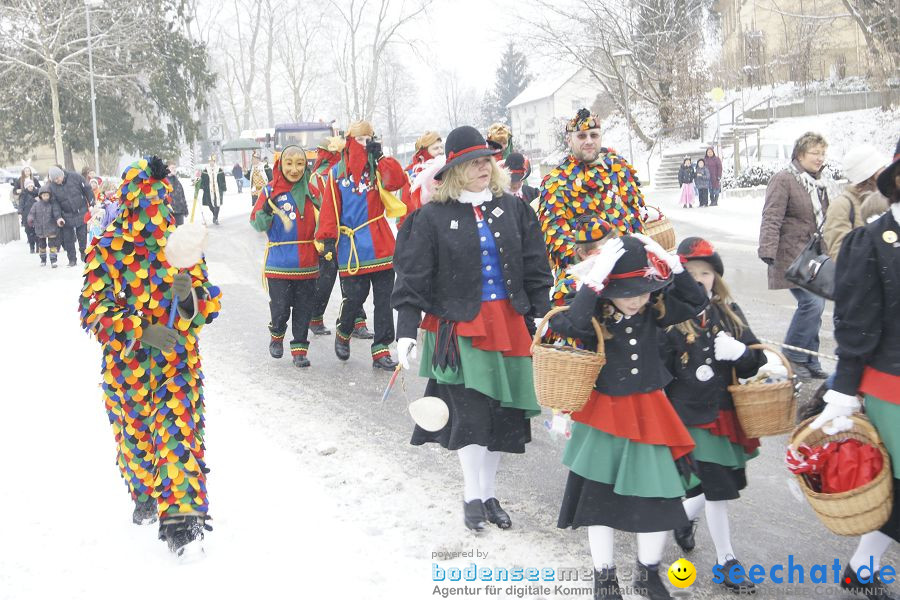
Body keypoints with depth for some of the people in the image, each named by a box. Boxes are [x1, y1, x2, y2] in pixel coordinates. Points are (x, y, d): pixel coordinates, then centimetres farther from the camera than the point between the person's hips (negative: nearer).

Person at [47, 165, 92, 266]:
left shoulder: (75, 177, -12)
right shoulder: (52, 186, -8)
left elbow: (87, 190, -4)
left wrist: (91, 204, -3)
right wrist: (58, 217, -12)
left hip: (81, 212, -1)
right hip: (67, 216, 1)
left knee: (82, 236, 5)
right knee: (68, 239, 3)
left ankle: (83, 254, 24)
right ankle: (72, 259, 12)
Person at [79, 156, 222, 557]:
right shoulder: (106, 249, -6)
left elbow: (207, 308, 3)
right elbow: (94, 310, -12)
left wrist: (190, 295, -22)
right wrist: (144, 332, -25)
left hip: (178, 358, 0)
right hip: (126, 363, 0)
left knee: (179, 432, -13)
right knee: (134, 434, 14)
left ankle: (182, 517, -10)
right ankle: (145, 497, 40)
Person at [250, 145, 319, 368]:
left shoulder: (310, 190, 5)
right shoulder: (270, 191, -2)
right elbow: (257, 224, -4)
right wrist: (265, 213, -23)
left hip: (307, 263, 2)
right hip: (279, 263, -2)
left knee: (304, 309, 6)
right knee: (280, 308, 0)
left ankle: (300, 349, 17)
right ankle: (276, 336, 30)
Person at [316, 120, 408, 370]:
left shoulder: (378, 168, 8)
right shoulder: (337, 173, 4)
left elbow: (398, 181, -12)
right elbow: (330, 208, 1)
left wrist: (380, 157, -13)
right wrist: (328, 239, -5)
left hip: (381, 245, 2)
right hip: (351, 247, -2)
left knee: (384, 300, 2)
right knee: (354, 296, -1)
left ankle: (381, 350, 9)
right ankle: (343, 334, 29)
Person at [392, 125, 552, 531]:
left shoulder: (513, 209, 6)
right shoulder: (433, 217, -4)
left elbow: (535, 269, 9)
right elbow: (413, 278, -4)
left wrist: (541, 316, 5)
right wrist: (406, 330, -9)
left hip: (509, 324, 4)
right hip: (460, 326, -4)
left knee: (504, 411, 8)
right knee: (469, 413, -8)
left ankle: (488, 491, 24)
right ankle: (473, 496, 9)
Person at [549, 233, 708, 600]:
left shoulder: (654, 312, -4)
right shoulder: (593, 318, -17)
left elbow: (697, 302, -3)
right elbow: (568, 324, -37)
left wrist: (670, 264, -15)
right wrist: (594, 279, -40)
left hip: (647, 417, 3)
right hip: (602, 419, -3)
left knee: (659, 497, 5)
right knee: (599, 500, 9)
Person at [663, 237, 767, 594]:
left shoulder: (729, 313, 3)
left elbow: (756, 363, 6)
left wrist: (740, 352, -15)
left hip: (725, 414, 5)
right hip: (690, 419, -4)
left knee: (718, 487, 15)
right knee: (717, 489, 0)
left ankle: (683, 518, 45)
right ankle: (726, 560, 19)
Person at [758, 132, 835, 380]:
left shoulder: (822, 183, 15)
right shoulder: (784, 180, -11)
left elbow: (829, 219, 26)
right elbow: (771, 219, -18)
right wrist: (767, 250, -26)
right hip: (792, 258, -8)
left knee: (813, 306, 10)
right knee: (812, 303, -17)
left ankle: (809, 362, 20)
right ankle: (792, 357, -2)